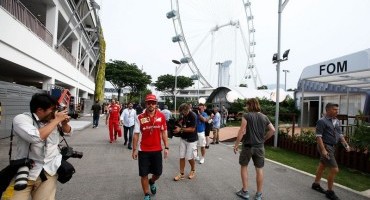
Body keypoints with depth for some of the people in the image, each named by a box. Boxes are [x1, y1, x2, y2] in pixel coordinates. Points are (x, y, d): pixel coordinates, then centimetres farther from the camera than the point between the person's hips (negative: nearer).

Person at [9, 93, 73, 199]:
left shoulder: (53, 120, 5)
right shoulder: (21, 118, -11)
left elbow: (68, 132, 19)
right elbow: (36, 137, -28)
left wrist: (64, 122, -2)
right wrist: (57, 120, -19)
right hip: (25, 172, -3)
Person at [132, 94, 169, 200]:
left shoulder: (161, 116, -5)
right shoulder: (140, 117, -8)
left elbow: (164, 132, 2)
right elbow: (136, 134, -3)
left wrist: (166, 147, -1)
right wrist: (134, 150, -2)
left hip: (157, 150, 2)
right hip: (143, 150, -1)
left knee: (158, 173, 13)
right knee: (144, 174, 8)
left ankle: (152, 182, 49)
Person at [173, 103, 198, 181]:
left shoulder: (193, 116, -20)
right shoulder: (181, 115, -3)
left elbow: (192, 129, -21)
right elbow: (179, 125, 11)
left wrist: (181, 129, -23)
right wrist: (179, 123, -12)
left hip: (191, 139, -5)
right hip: (183, 138, 5)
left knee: (190, 157, 6)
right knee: (182, 157, 6)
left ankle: (193, 171, 33)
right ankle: (181, 174, 19)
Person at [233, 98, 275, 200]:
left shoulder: (246, 116, -11)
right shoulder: (264, 117, 4)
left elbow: (242, 131, -16)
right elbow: (272, 130, 5)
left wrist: (236, 144, -9)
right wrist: (263, 139, 13)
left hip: (247, 146, -4)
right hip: (259, 147, 4)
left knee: (244, 166, 14)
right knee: (259, 169, 11)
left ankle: (245, 192, 19)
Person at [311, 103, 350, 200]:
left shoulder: (336, 121, 9)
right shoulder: (322, 121, -16)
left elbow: (340, 134, 16)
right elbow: (318, 136, -19)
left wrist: (346, 145, 4)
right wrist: (323, 150, -24)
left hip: (332, 147, 8)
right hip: (325, 147, -8)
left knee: (322, 166, 19)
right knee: (334, 169, -8)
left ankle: (316, 184, 35)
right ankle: (330, 192, 7)